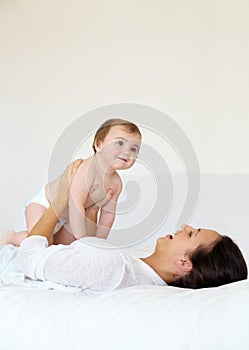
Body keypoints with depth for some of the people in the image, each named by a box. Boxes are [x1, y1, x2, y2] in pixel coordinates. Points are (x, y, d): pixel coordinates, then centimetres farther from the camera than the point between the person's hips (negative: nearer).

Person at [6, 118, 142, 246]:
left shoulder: (116, 183, -10)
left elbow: (107, 215, 0)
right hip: (43, 203, -8)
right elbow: (76, 204, -40)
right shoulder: (87, 168, -35)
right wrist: (82, 239, -35)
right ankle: (11, 237, 8)